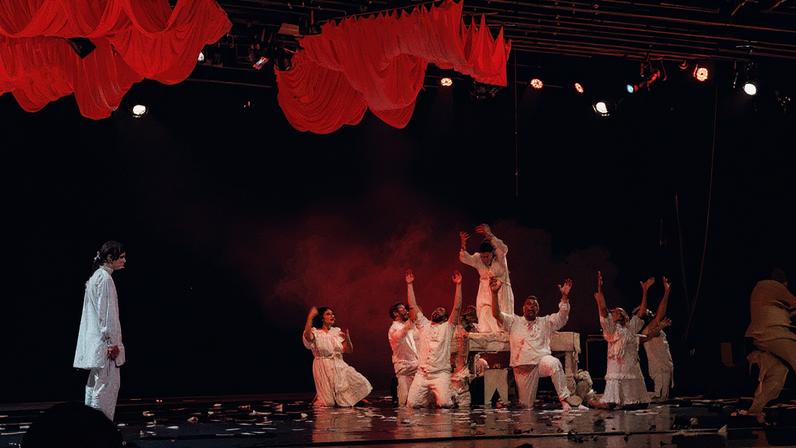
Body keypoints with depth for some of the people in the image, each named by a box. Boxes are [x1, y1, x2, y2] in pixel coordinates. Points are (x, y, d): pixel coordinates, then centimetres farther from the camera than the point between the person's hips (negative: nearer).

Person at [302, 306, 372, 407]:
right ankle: (319, 399, 32)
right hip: (324, 368, -4)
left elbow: (349, 350, 6)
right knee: (328, 402, -1)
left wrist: (347, 339, -15)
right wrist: (310, 317, -36)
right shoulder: (315, 332, -7)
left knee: (358, 383, -7)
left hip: (339, 366, 4)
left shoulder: (337, 331, 7)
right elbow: (307, 336, -33)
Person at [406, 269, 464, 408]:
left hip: (441, 374, -2)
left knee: (444, 403, -21)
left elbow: (457, 307, 0)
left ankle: (437, 396, 15)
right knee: (412, 403, -12)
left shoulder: (447, 327, 10)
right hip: (422, 374, 2)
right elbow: (413, 306, 13)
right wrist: (409, 284, 10)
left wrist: (458, 284, -4)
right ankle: (428, 397, 20)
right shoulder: (423, 325, 17)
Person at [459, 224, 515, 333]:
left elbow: (503, 249, -33)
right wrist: (463, 245, -38)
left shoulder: (499, 257, -12)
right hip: (485, 295, 3)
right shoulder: (477, 259, -3)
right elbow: (464, 258, -18)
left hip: (501, 294, -3)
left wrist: (490, 235, -47)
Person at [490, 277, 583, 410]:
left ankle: (564, 399, -28)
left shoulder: (545, 322, 15)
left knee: (553, 363, -37)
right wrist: (495, 293, -16)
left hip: (542, 362, -1)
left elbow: (562, 316, 0)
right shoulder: (514, 322, 12)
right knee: (527, 405, 2)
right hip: (522, 367, 1)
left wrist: (565, 296, -15)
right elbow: (497, 314, -2)